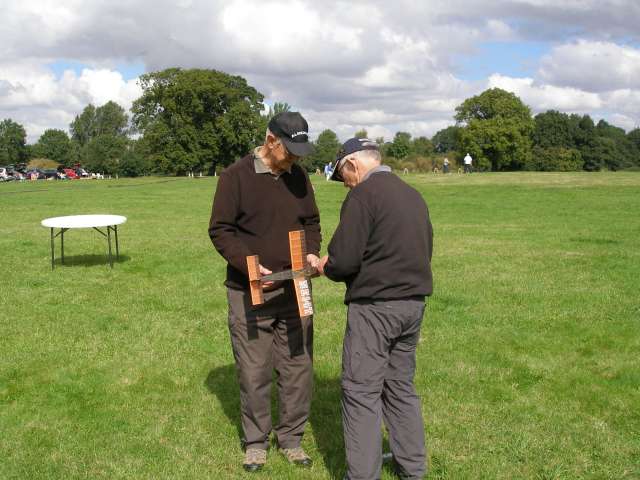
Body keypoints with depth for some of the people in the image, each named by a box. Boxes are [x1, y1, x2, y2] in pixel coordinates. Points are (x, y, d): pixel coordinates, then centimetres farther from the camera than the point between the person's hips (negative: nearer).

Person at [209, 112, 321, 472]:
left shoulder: (299, 177, 6)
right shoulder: (236, 176, -8)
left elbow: (312, 223, 15)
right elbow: (220, 230, -8)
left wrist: (311, 252, -5)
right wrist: (248, 265, -20)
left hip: (294, 290, 4)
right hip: (249, 293, -4)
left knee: (298, 368, 8)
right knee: (254, 372, 5)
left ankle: (292, 438, 24)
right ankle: (256, 442, 23)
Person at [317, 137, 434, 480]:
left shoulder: (363, 195, -13)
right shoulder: (413, 195, 13)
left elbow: (343, 260, -19)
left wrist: (326, 267, 4)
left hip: (374, 305, -8)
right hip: (414, 302, 8)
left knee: (361, 391, 0)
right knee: (401, 385, 18)